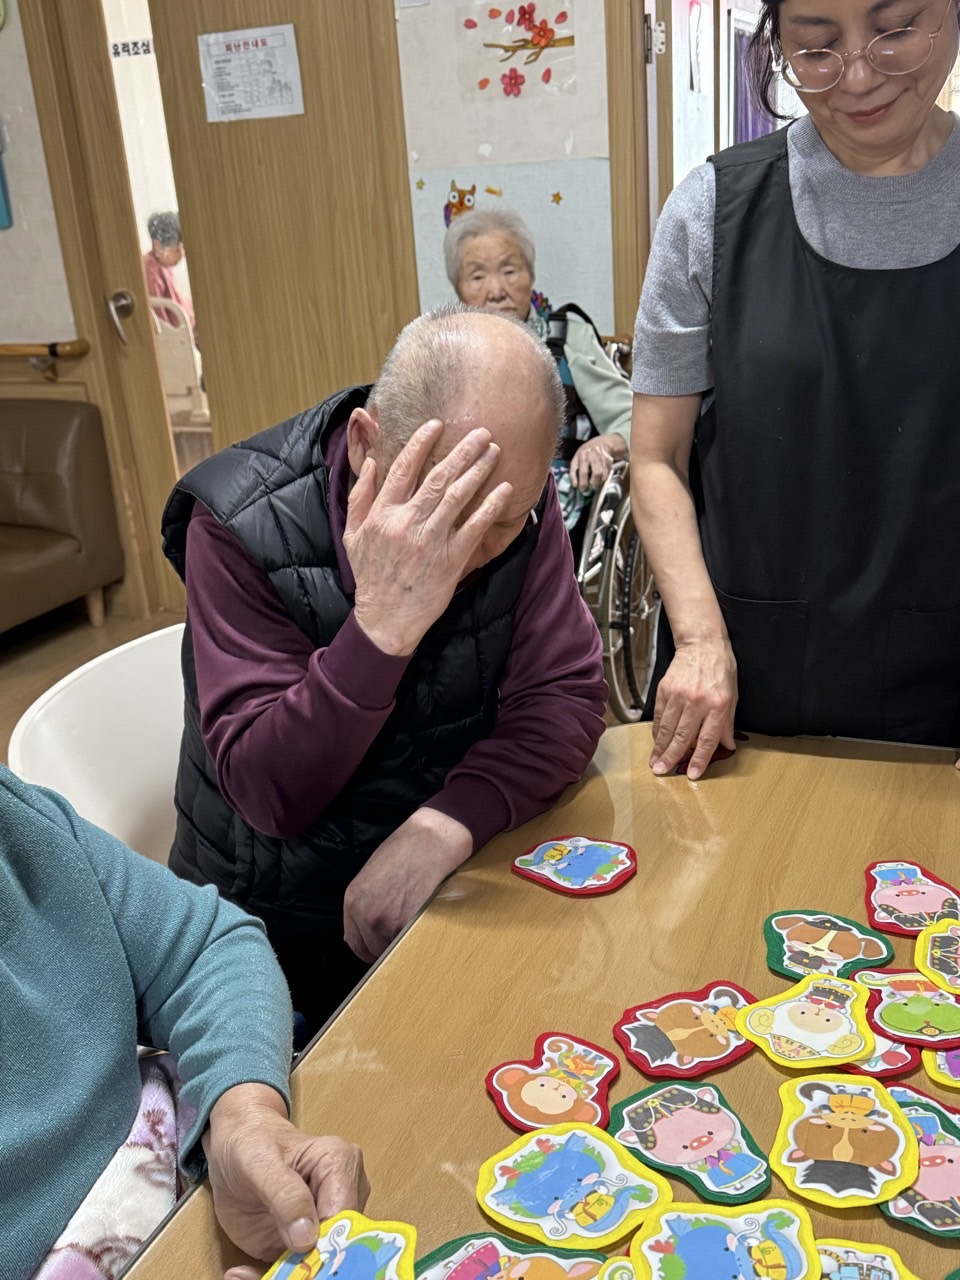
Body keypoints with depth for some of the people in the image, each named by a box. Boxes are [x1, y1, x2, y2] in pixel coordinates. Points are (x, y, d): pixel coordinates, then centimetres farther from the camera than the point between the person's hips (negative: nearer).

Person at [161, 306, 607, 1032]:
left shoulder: (518, 503, -9)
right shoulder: (240, 527, -20)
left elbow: (567, 698, -12)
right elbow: (270, 795, -22)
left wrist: (445, 827, -29)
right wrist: (380, 627, -37)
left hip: (457, 883, 4)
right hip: (279, 926, -4)